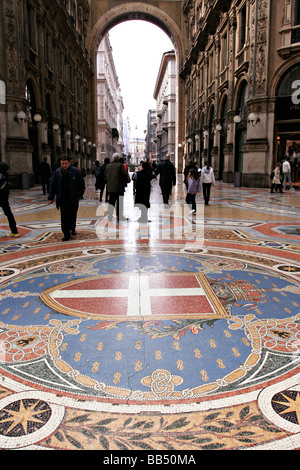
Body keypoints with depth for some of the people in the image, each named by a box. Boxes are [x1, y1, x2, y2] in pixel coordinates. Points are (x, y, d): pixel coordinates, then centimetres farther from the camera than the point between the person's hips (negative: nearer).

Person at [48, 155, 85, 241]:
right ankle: (66, 234, 3)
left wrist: (80, 195, -1)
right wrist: (51, 197, 5)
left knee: (73, 215, 13)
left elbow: (82, 185, 3)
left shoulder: (76, 171, -4)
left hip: (73, 199, 0)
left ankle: (72, 229, 36)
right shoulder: (57, 172, 0)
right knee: (64, 217, -3)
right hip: (62, 199, 0)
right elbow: (52, 186, 6)